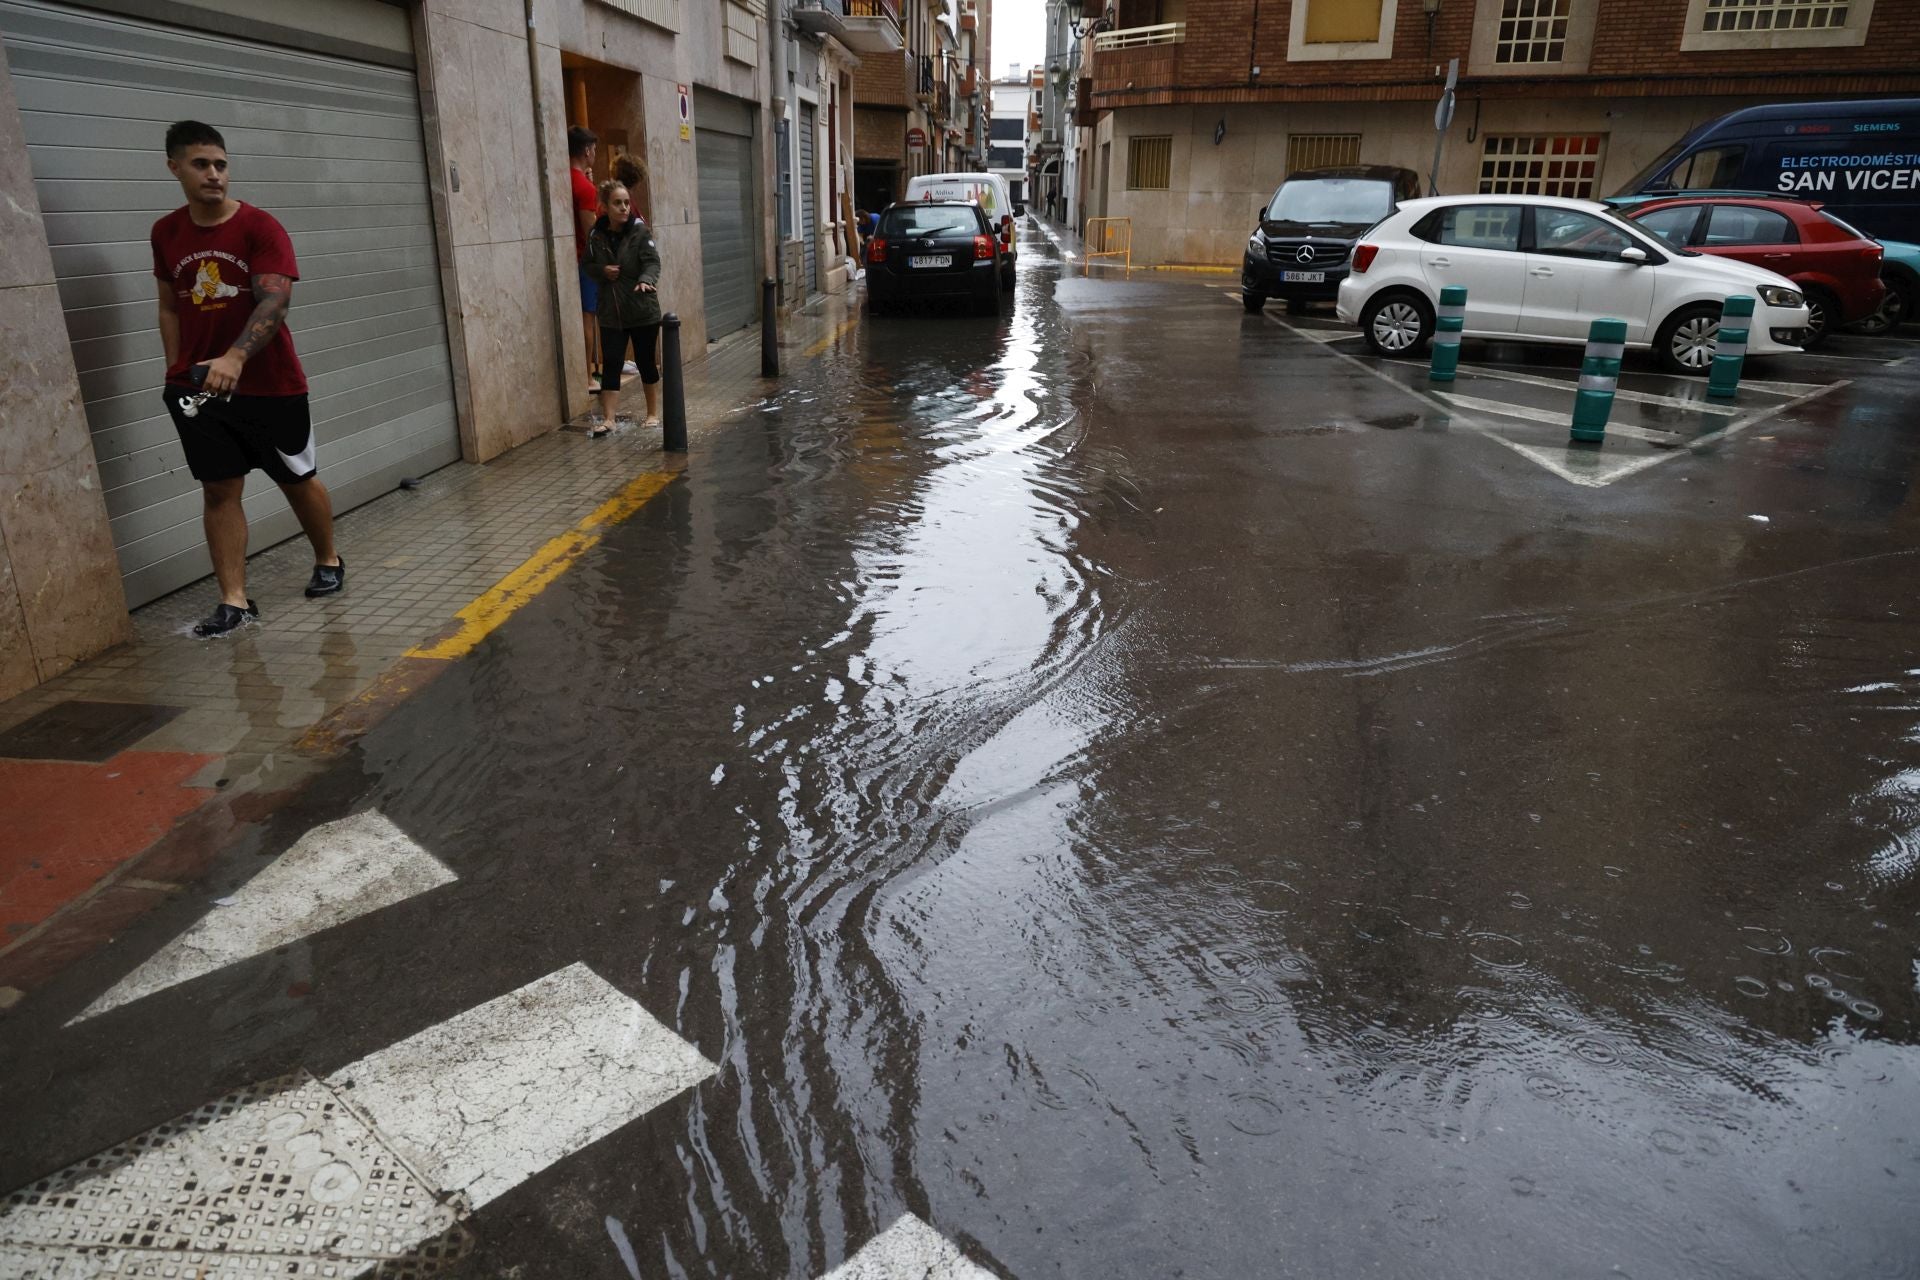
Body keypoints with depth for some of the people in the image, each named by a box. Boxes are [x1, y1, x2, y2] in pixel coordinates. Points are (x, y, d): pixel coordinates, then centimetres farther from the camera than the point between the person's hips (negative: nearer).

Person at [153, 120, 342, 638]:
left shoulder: (260, 226, -10)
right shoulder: (166, 233, 5)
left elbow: (275, 300, -23)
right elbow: (170, 307, 14)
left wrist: (235, 358, -37)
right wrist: (177, 372, 8)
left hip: (270, 385, -3)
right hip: (199, 385, 3)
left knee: (297, 479, 10)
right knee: (219, 489, 1)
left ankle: (328, 562, 33)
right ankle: (234, 601, 4)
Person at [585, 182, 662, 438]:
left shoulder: (640, 231, -7)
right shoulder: (597, 236, 2)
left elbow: (652, 261, -18)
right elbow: (587, 266, 15)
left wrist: (646, 280, -38)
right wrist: (602, 271, -7)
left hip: (643, 310, -2)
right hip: (611, 313, 2)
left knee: (646, 362, 10)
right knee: (610, 364, -2)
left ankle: (653, 413, 25)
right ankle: (608, 418, 1)